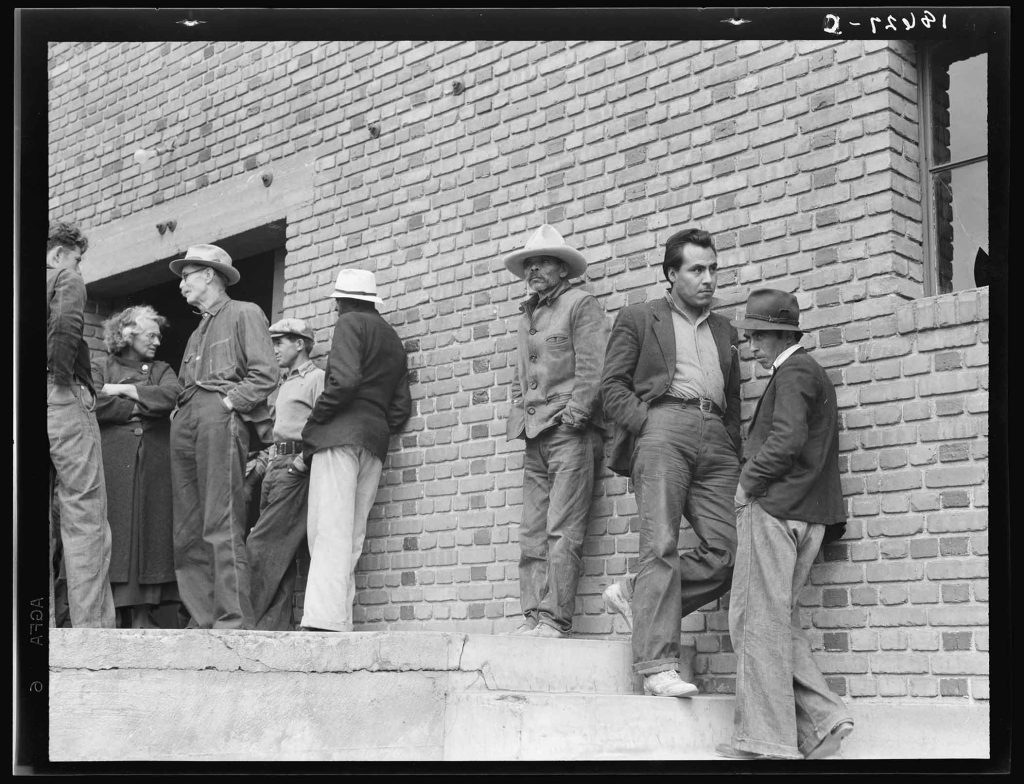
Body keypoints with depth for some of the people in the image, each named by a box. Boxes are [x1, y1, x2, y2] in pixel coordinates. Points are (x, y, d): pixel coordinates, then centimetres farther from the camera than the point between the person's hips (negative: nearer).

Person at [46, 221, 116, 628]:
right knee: (84, 518, -6)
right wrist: (64, 377, -9)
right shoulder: (66, 279, 2)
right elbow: (65, 327, -19)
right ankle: (91, 625, -10)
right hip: (61, 401, -7)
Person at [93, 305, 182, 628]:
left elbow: (172, 395, -3)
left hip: (154, 465, 3)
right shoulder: (101, 368, 11)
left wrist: (124, 390, -2)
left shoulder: (162, 370, 19)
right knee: (115, 533, -9)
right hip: (113, 464, -3)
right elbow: (97, 405, -8)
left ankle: (142, 612, -2)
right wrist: (146, 406, -2)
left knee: (150, 532, -3)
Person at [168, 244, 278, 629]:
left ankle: (234, 618, -20)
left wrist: (229, 402, -12)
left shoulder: (244, 314, 7)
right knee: (187, 532, 1)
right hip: (185, 423, 8)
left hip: (220, 415, -8)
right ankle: (202, 618, 1)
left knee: (221, 525, -16)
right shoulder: (197, 333, 32)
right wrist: (180, 412, 8)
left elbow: (265, 374, -5)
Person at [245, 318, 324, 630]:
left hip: (297, 467, -8)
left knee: (261, 546, -13)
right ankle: (275, 625, 4)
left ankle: (253, 622, -11)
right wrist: (266, 459, 13)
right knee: (278, 554, 4)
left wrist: (302, 461, -18)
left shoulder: (317, 379, -2)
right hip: (274, 467, 8)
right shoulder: (283, 384, 26)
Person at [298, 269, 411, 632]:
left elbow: (344, 380, -16)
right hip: (375, 441, 8)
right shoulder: (393, 339, 25)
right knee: (350, 537, 6)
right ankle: (339, 617, 1)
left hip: (341, 435, -8)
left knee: (329, 532, -13)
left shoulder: (350, 323, 1)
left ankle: (324, 619, -21)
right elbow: (401, 407, 20)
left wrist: (313, 423, -8)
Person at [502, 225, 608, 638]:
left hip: (570, 432, -7)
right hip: (535, 436, 7)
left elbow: (593, 368, -8)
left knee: (562, 532, -11)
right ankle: (533, 615, 2)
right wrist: (518, 417, 15)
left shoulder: (581, 305, 2)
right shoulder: (527, 316, 24)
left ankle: (555, 617, -13)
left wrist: (574, 415, -13)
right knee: (532, 533, 2)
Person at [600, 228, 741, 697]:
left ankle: (638, 596, 4)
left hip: (716, 439, 5)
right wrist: (645, 423, -8)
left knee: (726, 550, -10)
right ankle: (657, 665, -18)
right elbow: (613, 386, 8)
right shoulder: (639, 319, 16)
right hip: (663, 427, -5)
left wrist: (737, 454, 13)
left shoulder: (725, 332, 29)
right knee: (661, 546, -15)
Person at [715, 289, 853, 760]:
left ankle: (765, 739, -7)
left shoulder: (794, 372, -7)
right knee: (776, 622, 11)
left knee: (758, 620, -8)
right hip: (804, 514, 10)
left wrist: (747, 483, -10)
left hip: (773, 508, -10)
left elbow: (786, 441, -20)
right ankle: (822, 719, 4)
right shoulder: (812, 375, 25)